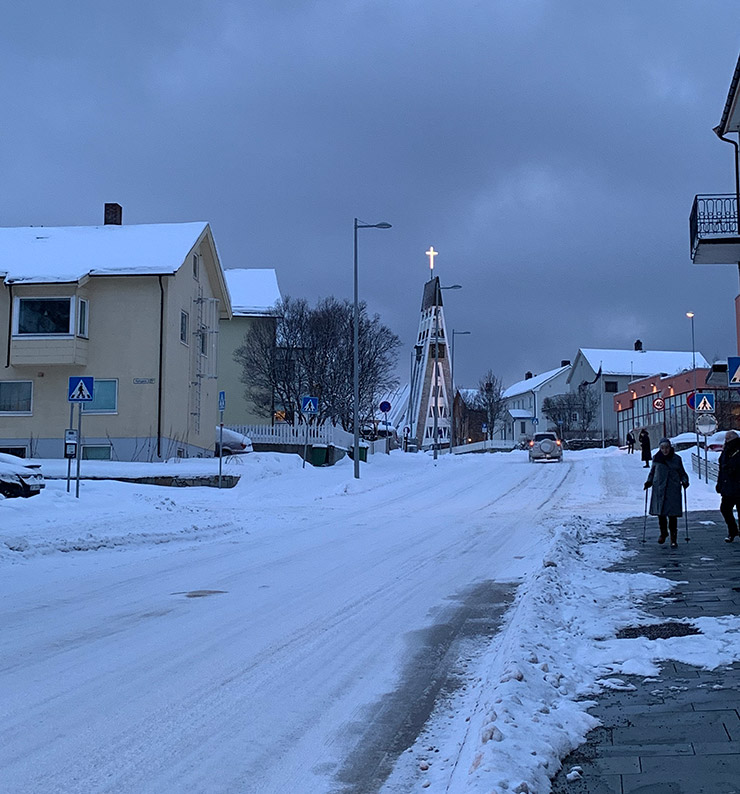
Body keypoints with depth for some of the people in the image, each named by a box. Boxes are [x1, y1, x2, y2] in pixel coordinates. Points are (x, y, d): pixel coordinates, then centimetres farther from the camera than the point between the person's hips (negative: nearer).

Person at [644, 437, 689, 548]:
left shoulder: (676, 459, 2)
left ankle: (674, 539, 4)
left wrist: (684, 481, -7)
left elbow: (682, 473, 11)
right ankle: (663, 533, 32)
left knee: (672, 515, -6)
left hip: (673, 490, -2)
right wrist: (649, 481, 0)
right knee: (660, 514, 6)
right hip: (659, 490, 2)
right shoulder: (656, 458, 4)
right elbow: (652, 472, 16)